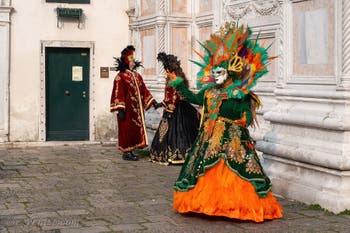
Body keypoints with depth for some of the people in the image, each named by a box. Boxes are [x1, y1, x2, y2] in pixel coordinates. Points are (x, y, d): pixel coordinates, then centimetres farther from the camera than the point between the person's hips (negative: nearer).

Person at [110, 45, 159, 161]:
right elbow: (118, 94, -15)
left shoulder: (137, 76, 13)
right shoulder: (121, 77, -10)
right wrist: (120, 109, -21)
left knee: (136, 129, 10)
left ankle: (131, 151, 19)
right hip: (127, 109, -8)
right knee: (127, 130, -2)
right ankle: (126, 152, 6)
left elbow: (144, 90, 17)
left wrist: (152, 101, 13)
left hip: (137, 109, 8)